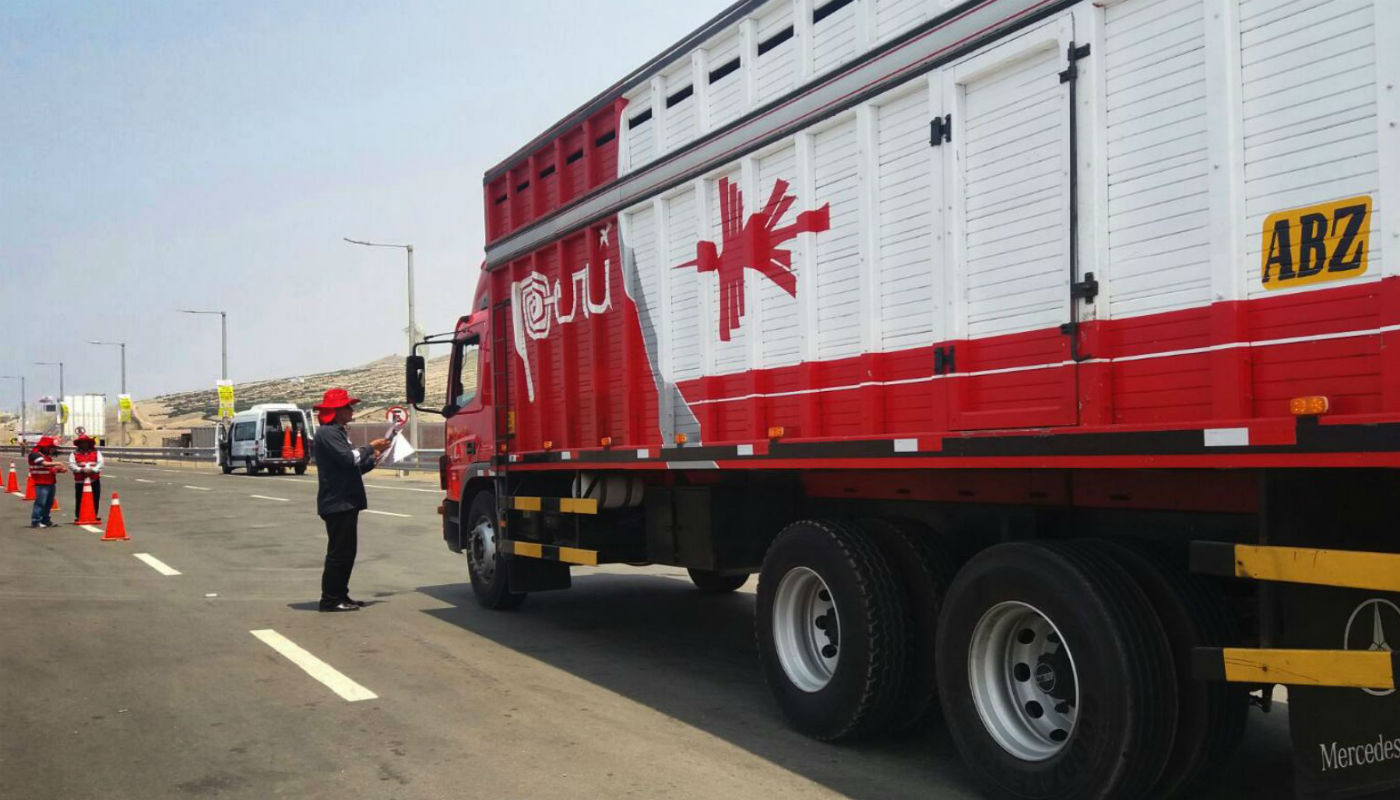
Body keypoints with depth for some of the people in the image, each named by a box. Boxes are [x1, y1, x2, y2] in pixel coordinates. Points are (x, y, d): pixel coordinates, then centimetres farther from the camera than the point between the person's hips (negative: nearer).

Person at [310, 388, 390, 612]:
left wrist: (374, 458, 10)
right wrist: (370, 447, -8)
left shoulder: (338, 432, 20)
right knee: (339, 551, -7)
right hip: (337, 502, -10)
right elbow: (348, 459, -21)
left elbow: (353, 467, 22)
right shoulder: (327, 433, -12)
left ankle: (340, 595, 20)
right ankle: (330, 599, -1)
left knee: (347, 551, 13)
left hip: (346, 502, 10)